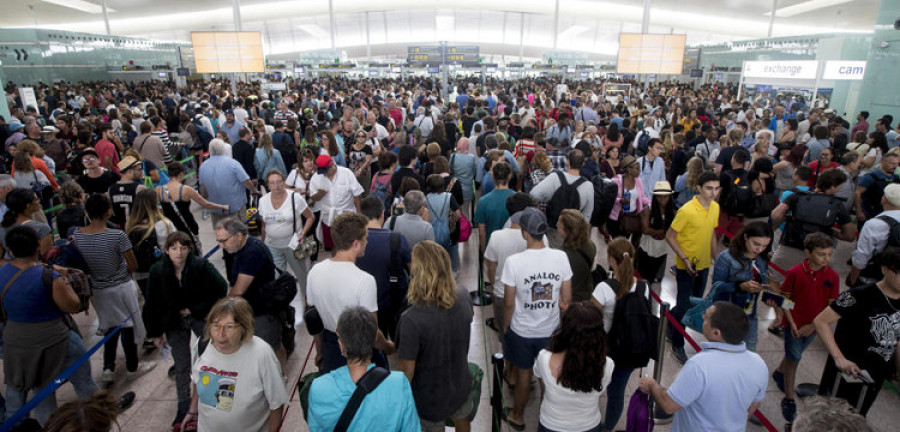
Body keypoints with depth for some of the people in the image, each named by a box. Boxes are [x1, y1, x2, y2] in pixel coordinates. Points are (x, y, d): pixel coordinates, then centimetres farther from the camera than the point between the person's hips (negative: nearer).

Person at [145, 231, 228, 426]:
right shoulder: (157, 271, -14)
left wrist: (196, 309, -15)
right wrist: (156, 333, 1)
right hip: (174, 322, 1)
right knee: (181, 366, 9)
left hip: (201, 318, -1)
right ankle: (184, 404, 30)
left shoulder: (201, 266, -21)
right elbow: (152, 304, -3)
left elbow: (221, 289, -16)